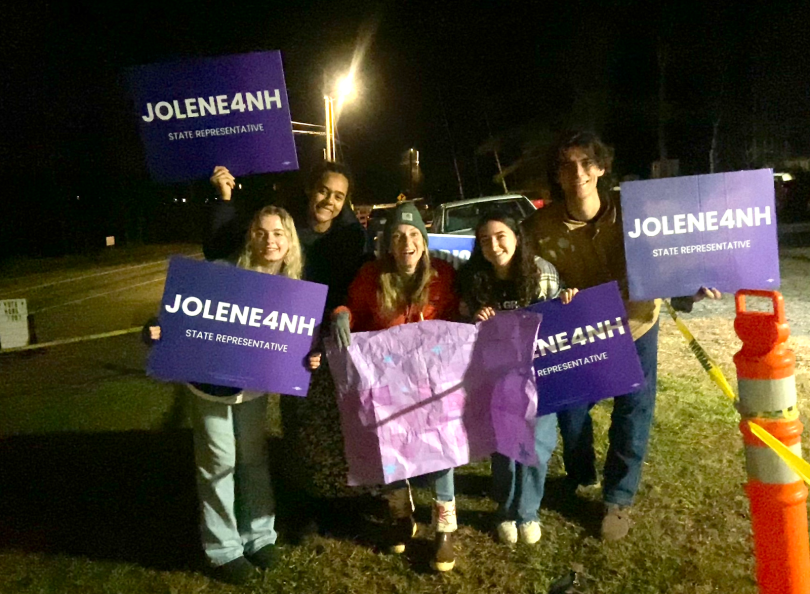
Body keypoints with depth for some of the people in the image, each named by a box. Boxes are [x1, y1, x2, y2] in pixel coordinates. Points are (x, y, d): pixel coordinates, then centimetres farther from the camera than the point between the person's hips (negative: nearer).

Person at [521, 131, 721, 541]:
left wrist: (688, 291, -39)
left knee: (632, 415, 4)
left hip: (633, 326, 0)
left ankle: (618, 499, 26)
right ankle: (581, 480, 39)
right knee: (570, 411, 10)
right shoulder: (541, 227, -21)